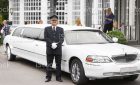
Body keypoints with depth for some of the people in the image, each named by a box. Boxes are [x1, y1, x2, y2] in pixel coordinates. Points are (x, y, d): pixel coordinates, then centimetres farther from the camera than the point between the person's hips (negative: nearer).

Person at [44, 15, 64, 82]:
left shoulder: (60, 29, 9)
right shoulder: (46, 29, 7)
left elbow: (62, 39, -1)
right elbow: (46, 38, -3)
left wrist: (56, 45, -16)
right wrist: (52, 44, -16)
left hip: (58, 49, 1)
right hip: (49, 49, -1)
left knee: (58, 64, 5)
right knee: (49, 64, 4)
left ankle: (58, 77, 13)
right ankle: (48, 77, 12)